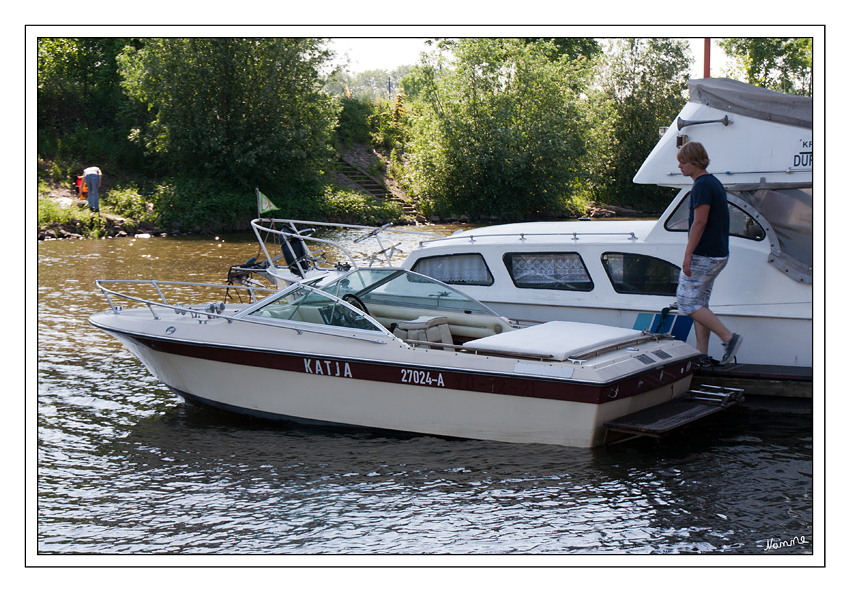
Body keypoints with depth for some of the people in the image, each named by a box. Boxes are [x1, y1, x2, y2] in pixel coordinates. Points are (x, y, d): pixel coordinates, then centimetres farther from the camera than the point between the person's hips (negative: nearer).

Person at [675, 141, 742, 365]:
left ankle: (728, 337, -9)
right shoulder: (715, 183, 15)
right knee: (699, 303, 12)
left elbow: (700, 222, -22)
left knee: (687, 302, -5)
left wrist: (688, 255, -22)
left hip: (703, 255, -10)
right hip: (718, 254, 10)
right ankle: (702, 354, 12)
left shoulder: (702, 185, -16)